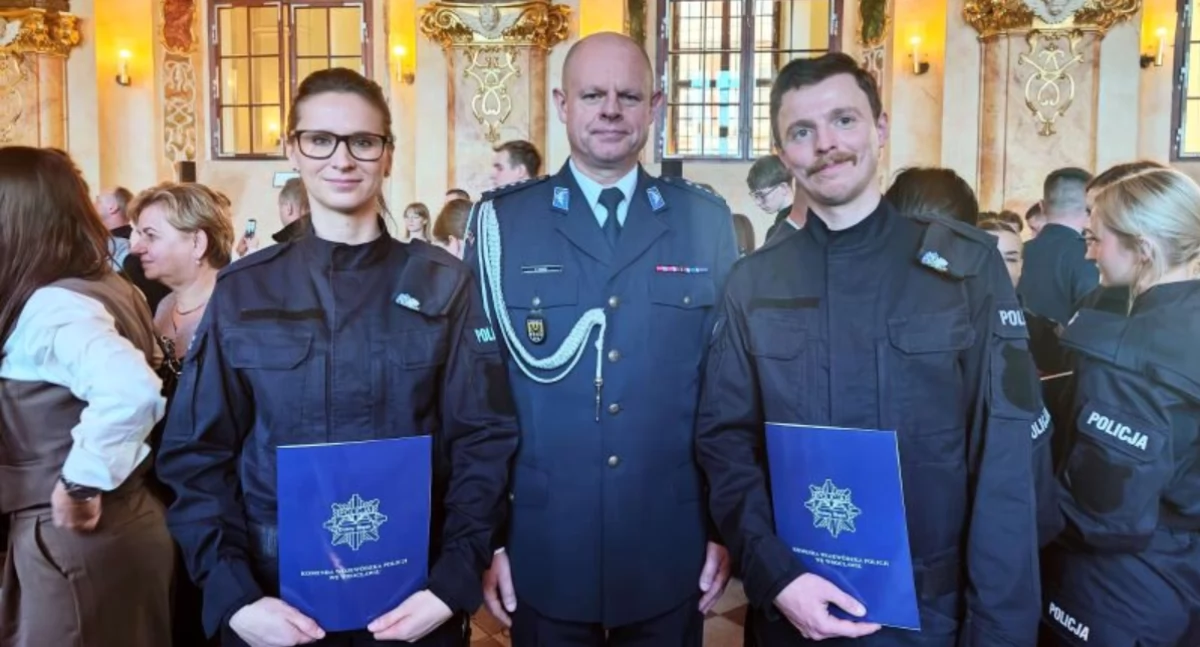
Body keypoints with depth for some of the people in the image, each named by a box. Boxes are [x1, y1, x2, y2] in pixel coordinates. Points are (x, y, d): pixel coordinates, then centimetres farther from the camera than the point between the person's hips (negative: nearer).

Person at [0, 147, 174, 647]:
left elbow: (130, 392, -39)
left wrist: (81, 482, -26)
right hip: (126, 522, 8)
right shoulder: (109, 287, 5)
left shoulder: (48, 307, -22)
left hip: (73, 537, -8)